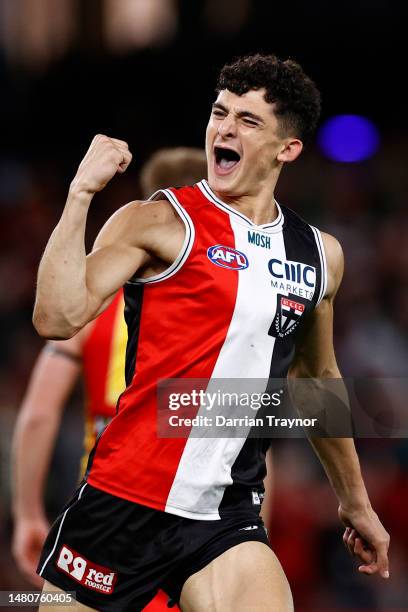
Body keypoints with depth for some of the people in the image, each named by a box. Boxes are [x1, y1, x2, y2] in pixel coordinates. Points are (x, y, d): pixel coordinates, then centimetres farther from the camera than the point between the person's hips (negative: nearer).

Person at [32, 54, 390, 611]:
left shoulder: (321, 255, 11)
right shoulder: (159, 223, -5)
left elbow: (318, 378, 26)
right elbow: (59, 318, -18)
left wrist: (354, 501, 32)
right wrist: (81, 195, -21)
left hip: (227, 518, 3)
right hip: (125, 503, -3)